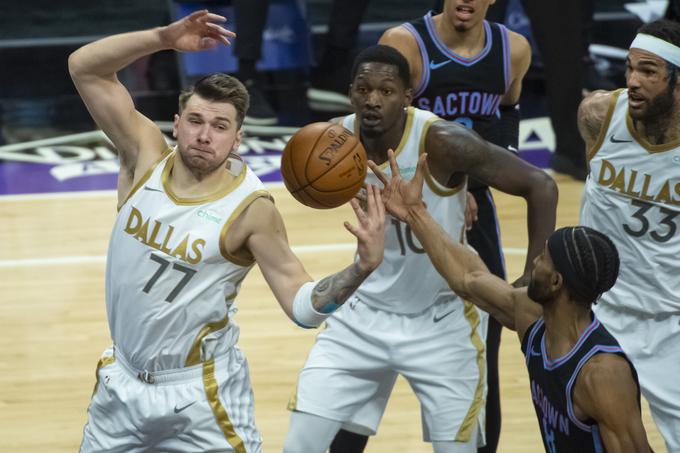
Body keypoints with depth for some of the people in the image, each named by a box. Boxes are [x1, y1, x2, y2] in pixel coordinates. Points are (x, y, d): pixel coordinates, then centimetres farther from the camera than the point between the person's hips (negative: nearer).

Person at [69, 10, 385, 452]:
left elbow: (303, 305, -19)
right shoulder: (146, 156, -7)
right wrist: (165, 38, -20)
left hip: (199, 395, -4)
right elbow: (84, 67, -10)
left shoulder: (250, 209, -18)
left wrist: (363, 268, -35)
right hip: (122, 382, 4)